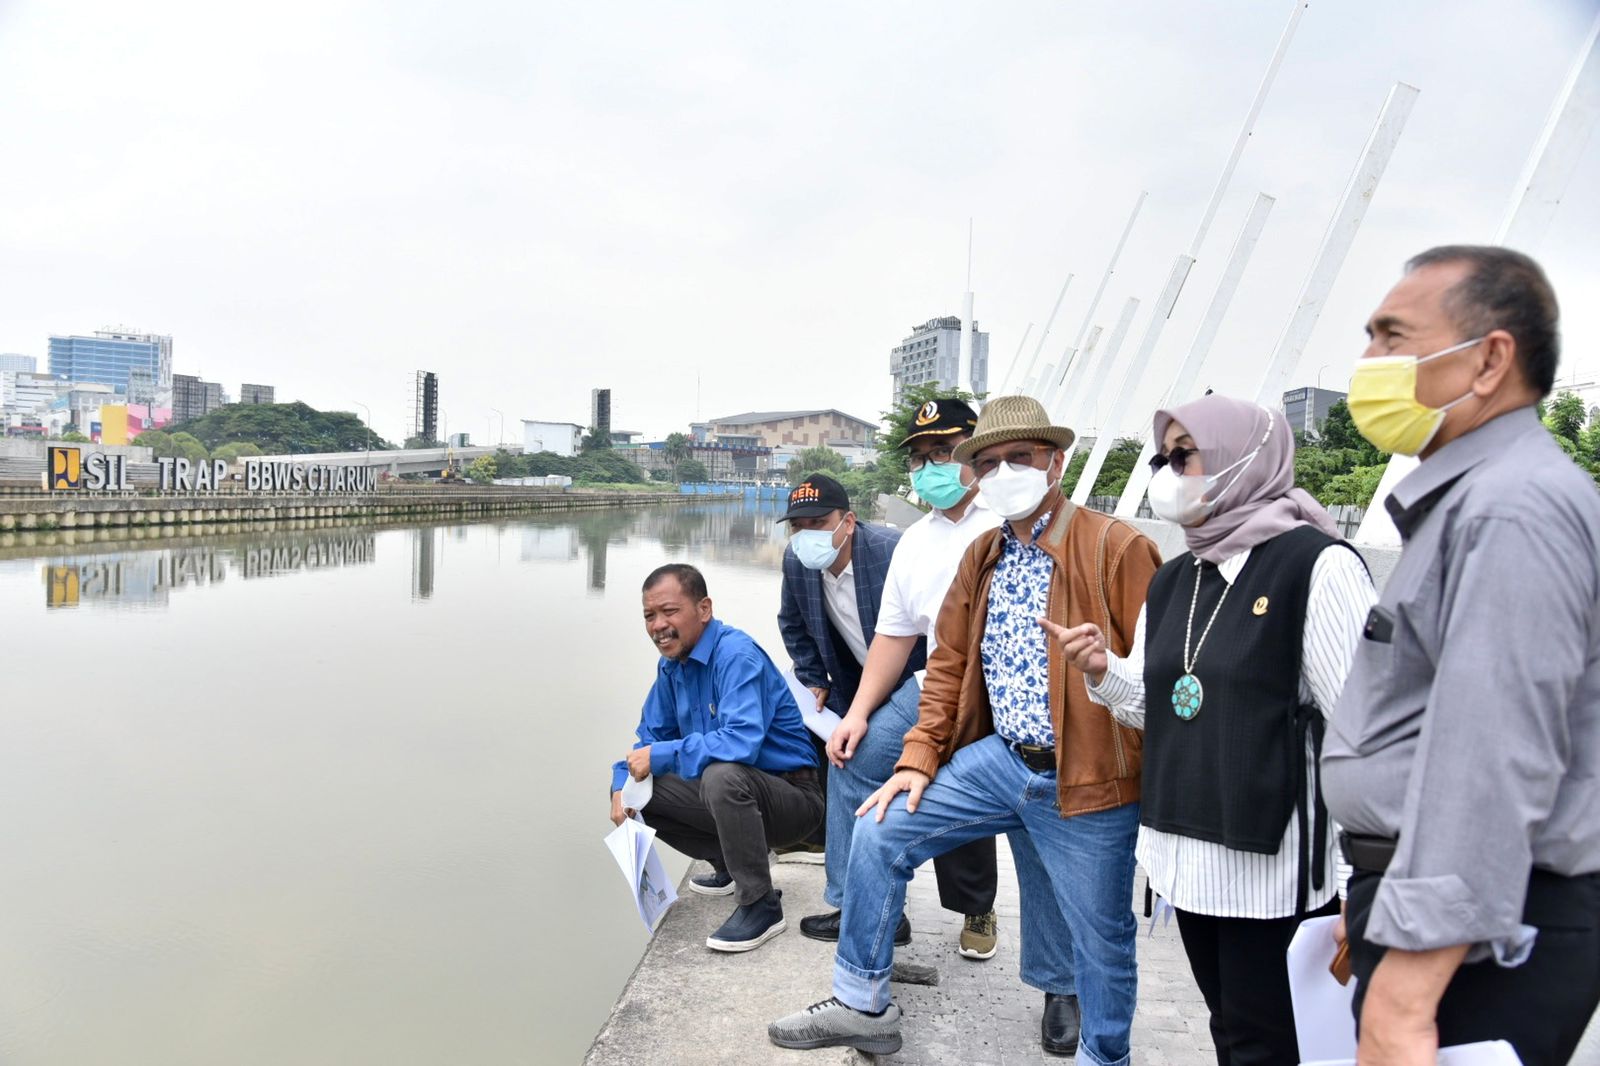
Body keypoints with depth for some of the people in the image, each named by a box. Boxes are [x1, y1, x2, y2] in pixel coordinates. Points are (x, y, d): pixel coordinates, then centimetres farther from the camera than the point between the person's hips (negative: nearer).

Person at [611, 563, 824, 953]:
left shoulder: (736, 654, -23)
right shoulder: (672, 665, 3)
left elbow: (742, 742, -37)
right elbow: (650, 737, 10)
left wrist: (660, 756, -28)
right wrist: (623, 783, -9)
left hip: (792, 795, -9)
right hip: (730, 791, 9)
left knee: (722, 774, -38)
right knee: (630, 788, 3)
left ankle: (762, 905, -18)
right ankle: (730, 864, 16)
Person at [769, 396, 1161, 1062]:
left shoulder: (1117, 549, -12)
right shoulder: (982, 556, 9)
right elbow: (949, 663, 12)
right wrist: (918, 758, 7)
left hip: (1086, 781, -5)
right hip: (1000, 759, 6)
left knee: (1099, 938, 9)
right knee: (879, 832, 1)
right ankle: (862, 1006, 18)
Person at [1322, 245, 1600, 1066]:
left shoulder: (1512, 510, -19)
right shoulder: (1466, 499, 15)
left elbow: (1492, 767, -27)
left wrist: (1404, 996, -28)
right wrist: (1377, 905, 23)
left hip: (1476, 936, -10)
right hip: (1422, 905, 10)